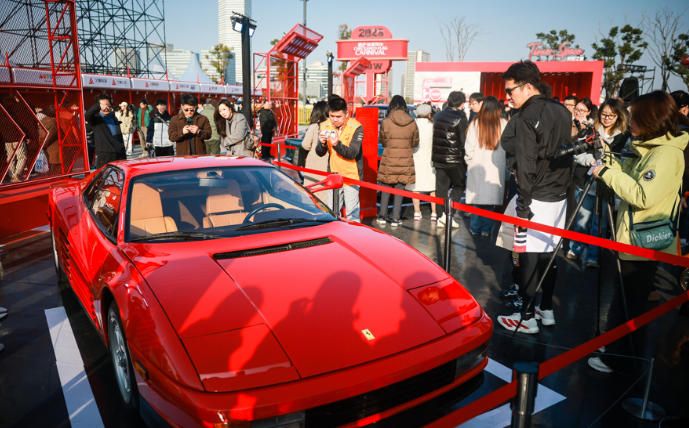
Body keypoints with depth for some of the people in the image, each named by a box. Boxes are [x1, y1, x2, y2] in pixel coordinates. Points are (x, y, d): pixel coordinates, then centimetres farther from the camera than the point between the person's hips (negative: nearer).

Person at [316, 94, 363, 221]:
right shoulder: (325, 126, 0)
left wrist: (337, 144, -38)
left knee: (351, 212, -3)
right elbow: (320, 153, -2)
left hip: (351, 175, -4)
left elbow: (352, 153, -22)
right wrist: (322, 143, -24)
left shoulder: (356, 127, -13)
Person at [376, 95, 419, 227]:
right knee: (399, 189, 8)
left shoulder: (385, 122, -10)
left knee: (386, 188, 13)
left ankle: (382, 216, 17)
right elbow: (415, 143, 6)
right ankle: (396, 218, 9)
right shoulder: (412, 123, -4)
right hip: (405, 160, 1)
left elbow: (383, 141, 1)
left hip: (389, 159, -1)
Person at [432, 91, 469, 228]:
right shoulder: (460, 118, -12)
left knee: (441, 187, 9)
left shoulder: (438, 116, 10)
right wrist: (465, 156, -2)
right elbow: (464, 141, -12)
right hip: (454, 159, -6)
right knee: (459, 186, 7)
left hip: (438, 158, 6)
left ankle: (441, 217, 12)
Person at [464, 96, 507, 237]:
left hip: (477, 166, 0)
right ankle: (486, 229, 11)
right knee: (491, 198, 8)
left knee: (477, 198, 8)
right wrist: (505, 161, 8)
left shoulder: (475, 123, -5)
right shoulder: (503, 124, -6)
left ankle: (475, 228, 13)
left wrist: (469, 161, 11)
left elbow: (469, 147, -5)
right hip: (496, 167, 0)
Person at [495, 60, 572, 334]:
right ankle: (546, 309, 24)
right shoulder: (562, 112, 11)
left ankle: (527, 317, 4)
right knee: (549, 253, 14)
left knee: (529, 255, -2)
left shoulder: (526, 116, -13)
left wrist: (523, 200, -15)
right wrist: (564, 186, 20)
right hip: (559, 196, 8)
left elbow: (526, 164, -17)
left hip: (535, 197, -8)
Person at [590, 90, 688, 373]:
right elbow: (630, 181, 17)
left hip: (645, 247, -9)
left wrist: (607, 173, -21)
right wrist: (609, 162, 4)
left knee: (628, 307, 4)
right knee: (626, 305, 19)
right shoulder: (650, 148, 11)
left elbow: (643, 196, -27)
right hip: (634, 242, 9)